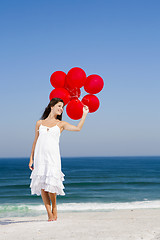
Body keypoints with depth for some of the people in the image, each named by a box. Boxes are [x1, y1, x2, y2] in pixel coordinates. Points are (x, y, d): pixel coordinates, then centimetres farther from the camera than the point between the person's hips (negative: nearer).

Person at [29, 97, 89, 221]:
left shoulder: (61, 124, 11)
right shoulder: (40, 123, 13)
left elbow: (78, 128, -3)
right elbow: (35, 141, 15)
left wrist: (84, 114, 1)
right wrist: (31, 159, 11)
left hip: (53, 156, -1)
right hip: (40, 156, 1)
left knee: (50, 184, -9)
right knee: (42, 186, -2)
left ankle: (54, 208, 14)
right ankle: (50, 214, 7)